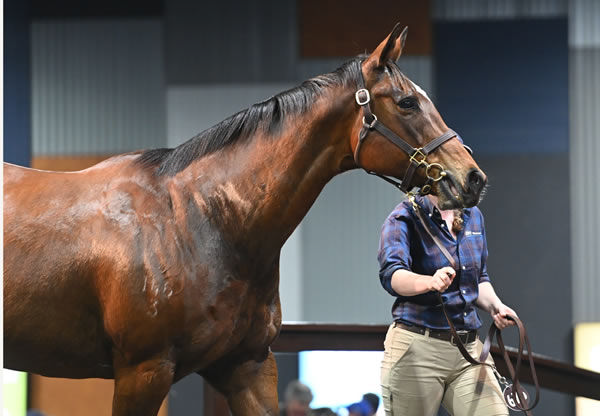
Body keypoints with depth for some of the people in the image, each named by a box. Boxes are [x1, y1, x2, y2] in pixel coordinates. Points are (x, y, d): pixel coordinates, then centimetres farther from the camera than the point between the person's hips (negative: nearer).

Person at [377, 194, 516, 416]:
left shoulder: (473, 215, 14)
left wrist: (494, 305, 5)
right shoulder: (404, 217, -4)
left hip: (468, 347, 5)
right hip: (416, 347, -5)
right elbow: (391, 274, -23)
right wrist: (430, 282, -43)